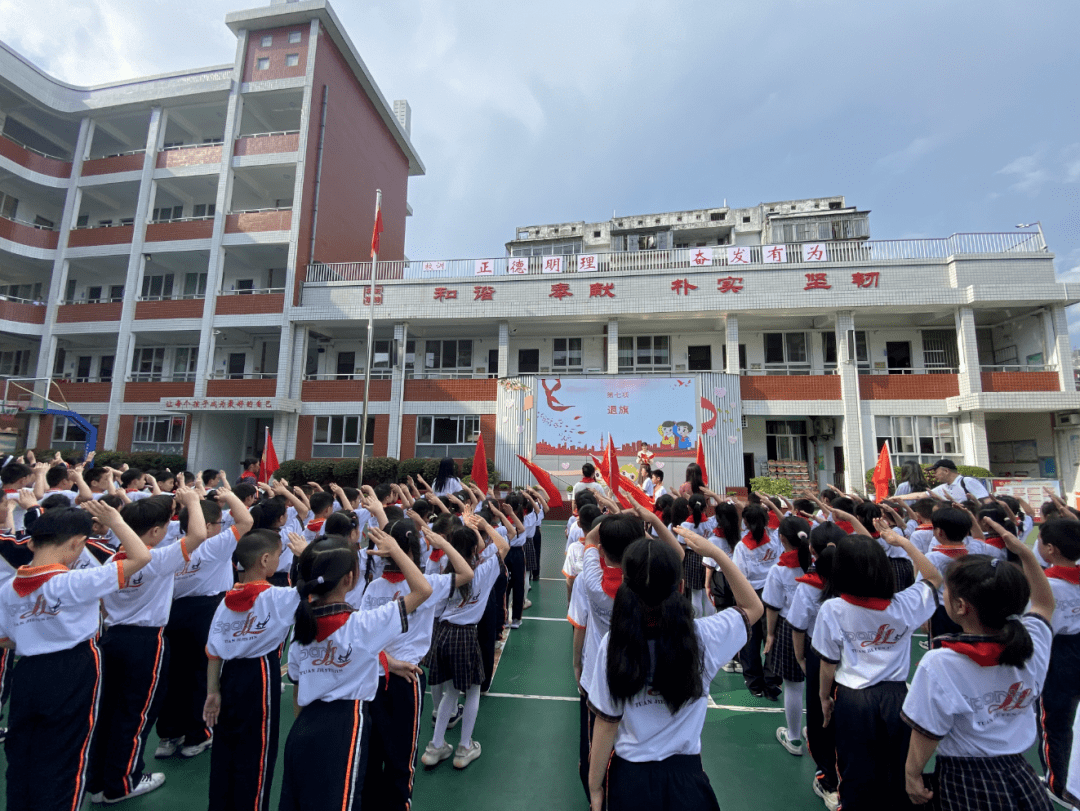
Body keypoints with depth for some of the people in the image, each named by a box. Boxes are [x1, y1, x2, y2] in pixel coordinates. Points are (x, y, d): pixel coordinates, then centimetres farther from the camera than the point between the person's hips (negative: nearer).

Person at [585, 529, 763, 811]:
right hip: (685, 775, 0)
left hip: (630, 776, 1)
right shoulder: (703, 636, -22)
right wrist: (715, 552, -10)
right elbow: (753, 607, -3)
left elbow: (606, 724, -12)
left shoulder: (614, 643, -23)